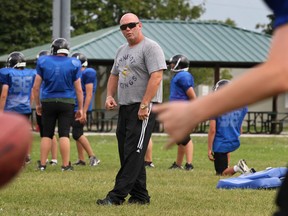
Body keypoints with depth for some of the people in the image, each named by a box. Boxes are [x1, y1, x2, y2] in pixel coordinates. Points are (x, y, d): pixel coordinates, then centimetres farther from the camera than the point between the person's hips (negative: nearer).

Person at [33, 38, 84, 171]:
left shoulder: (43, 62, -2)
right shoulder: (73, 64, -4)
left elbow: (36, 87, 0)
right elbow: (78, 89, -1)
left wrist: (38, 104, 12)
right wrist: (80, 108, 6)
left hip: (48, 102, 1)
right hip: (67, 102, -1)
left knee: (47, 134, 10)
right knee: (64, 134, 0)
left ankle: (42, 164, 11)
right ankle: (66, 165, -2)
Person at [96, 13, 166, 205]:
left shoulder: (150, 47, -10)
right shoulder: (122, 50, 18)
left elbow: (156, 77, -18)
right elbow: (115, 75, 28)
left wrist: (144, 105, -23)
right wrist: (109, 96, 10)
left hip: (143, 107, -10)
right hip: (125, 107, 10)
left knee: (133, 153, -11)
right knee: (126, 152, 9)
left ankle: (117, 195, -16)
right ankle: (140, 195, 15)